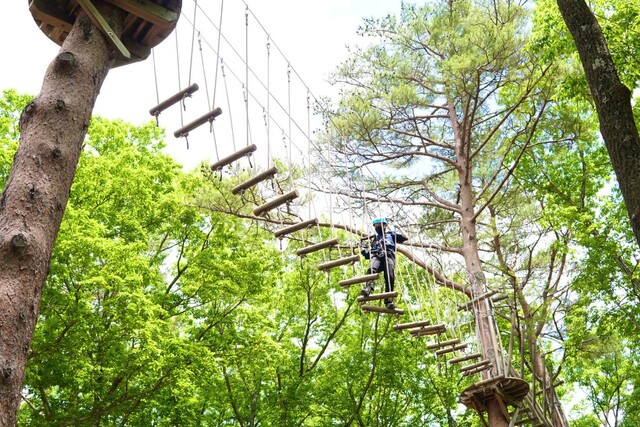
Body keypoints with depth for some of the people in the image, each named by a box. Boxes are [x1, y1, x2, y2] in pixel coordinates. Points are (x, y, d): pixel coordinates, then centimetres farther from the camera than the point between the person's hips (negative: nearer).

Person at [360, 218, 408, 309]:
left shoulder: (390, 235, 34)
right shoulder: (373, 238, 41)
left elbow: (405, 238, 22)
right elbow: (367, 254, 35)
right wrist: (363, 248, 20)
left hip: (388, 255, -2)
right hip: (376, 256, 2)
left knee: (389, 276, -28)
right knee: (371, 270, -35)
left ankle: (388, 300, -34)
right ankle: (369, 288, -58)